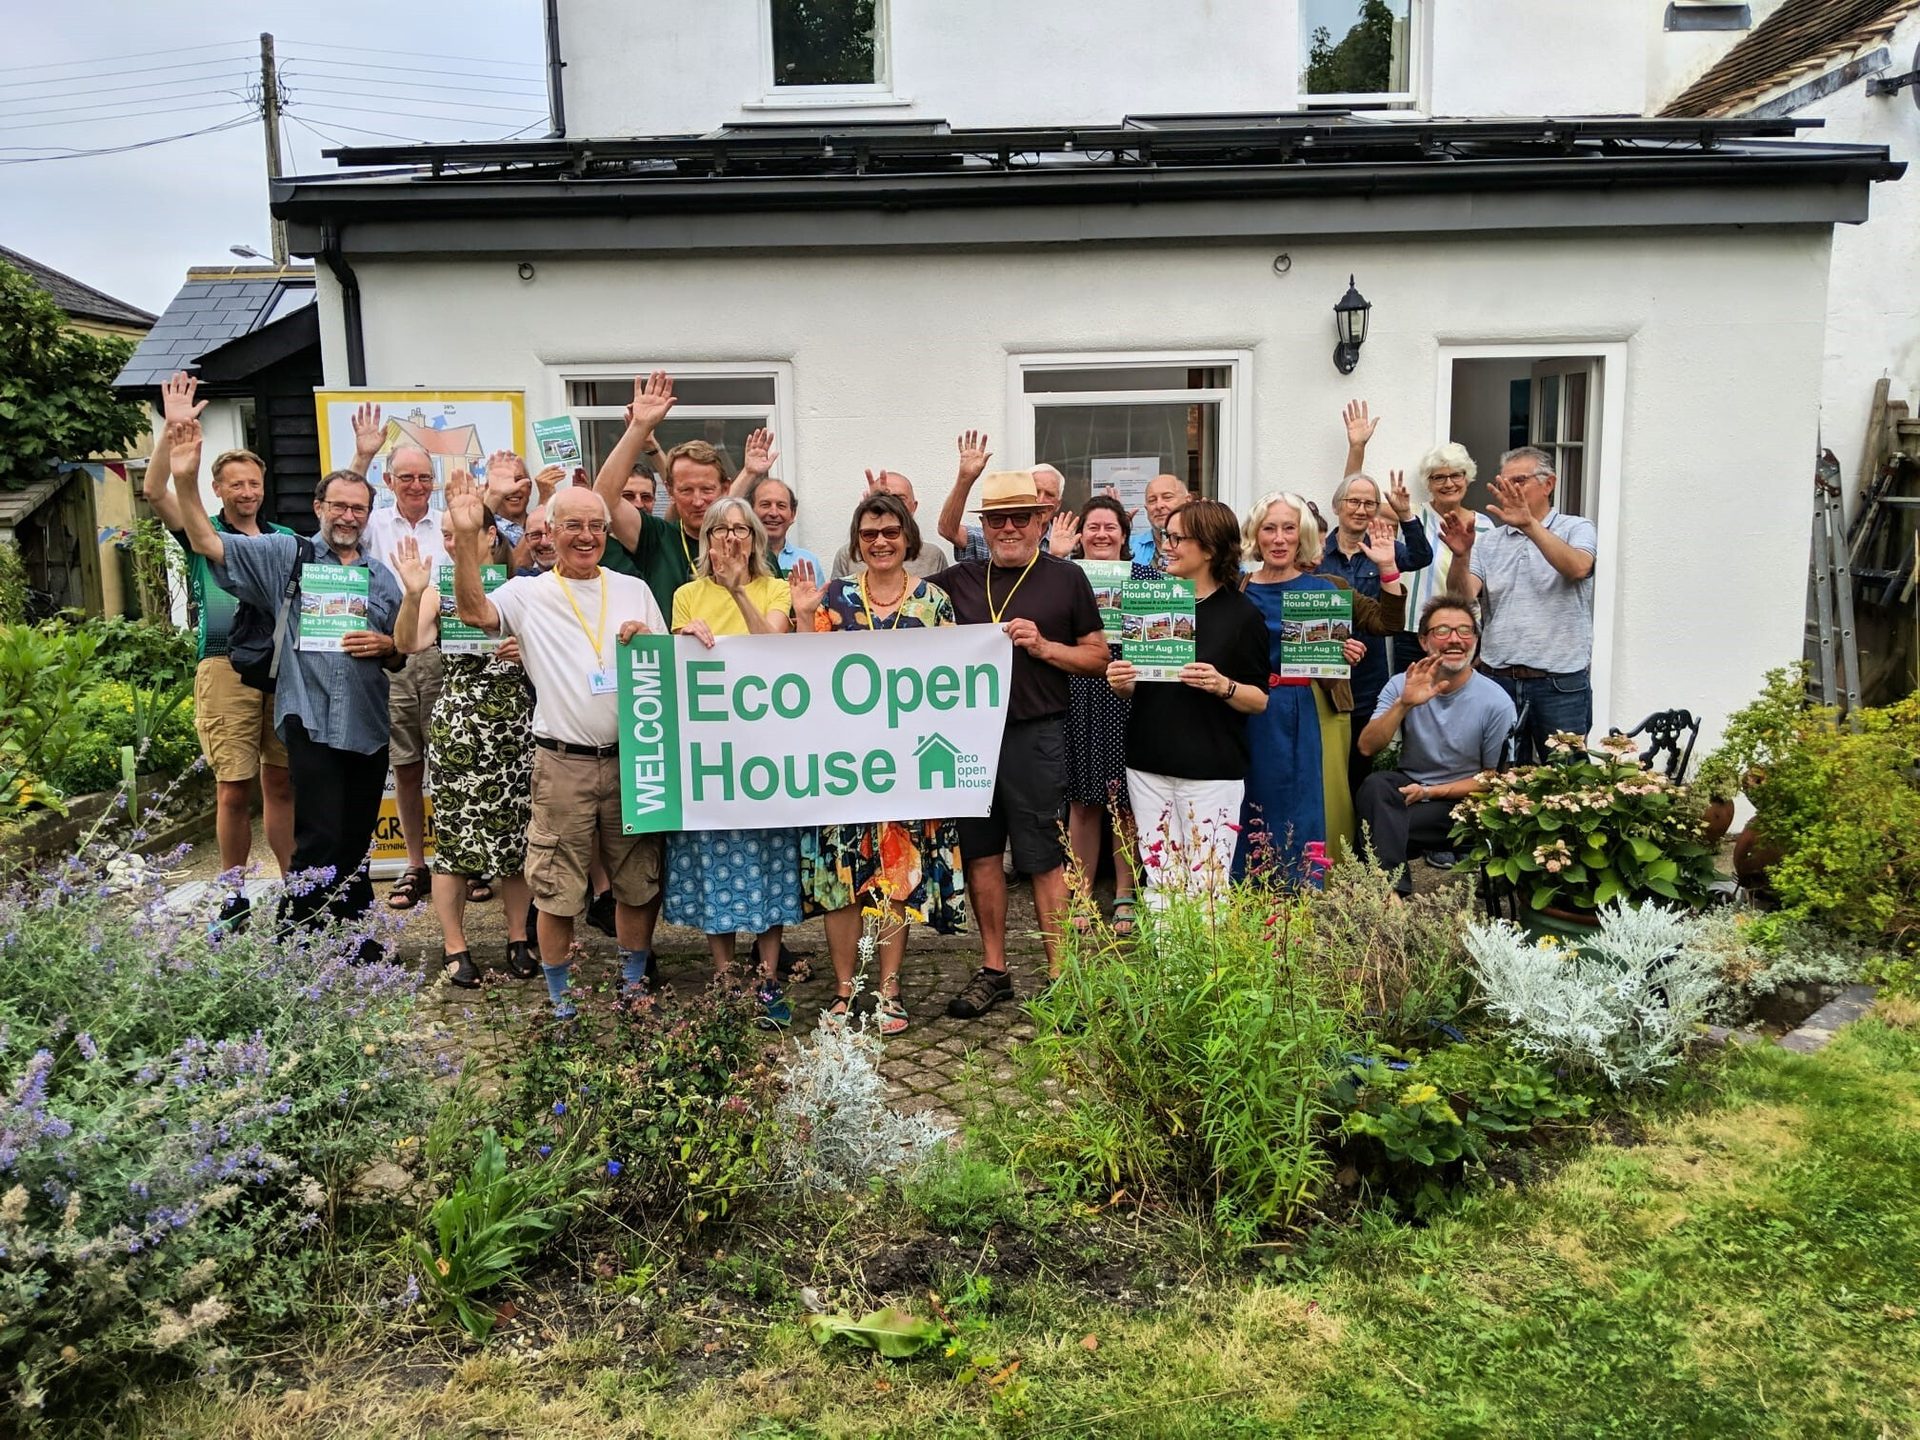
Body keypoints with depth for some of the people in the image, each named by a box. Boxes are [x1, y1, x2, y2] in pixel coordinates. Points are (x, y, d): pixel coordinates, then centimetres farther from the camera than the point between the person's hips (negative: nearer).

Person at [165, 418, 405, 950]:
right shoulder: (286, 555, 4)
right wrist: (186, 477, -18)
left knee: (356, 844, 11)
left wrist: (385, 646, -5)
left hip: (369, 726, 4)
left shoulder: (382, 576, 14)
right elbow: (206, 542, -5)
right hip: (312, 720, -4)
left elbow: (402, 658, 18)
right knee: (322, 840, -9)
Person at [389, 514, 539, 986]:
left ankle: (519, 939, 19)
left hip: (517, 723, 1)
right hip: (457, 724, -1)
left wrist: (530, 651, -8)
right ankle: (455, 948, 11)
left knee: (517, 831, 6)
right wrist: (413, 594, -23)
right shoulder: (439, 590, 6)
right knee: (454, 833, 0)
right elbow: (410, 643, -10)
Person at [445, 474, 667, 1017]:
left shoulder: (634, 590, 11)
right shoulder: (529, 594, 2)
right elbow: (473, 610, -18)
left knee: (639, 883, 13)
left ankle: (635, 984, 30)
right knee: (557, 892, 4)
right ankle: (562, 1001, 20)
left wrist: (648, 641, -7)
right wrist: (467, 537, -28)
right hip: (563, 765, -2)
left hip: (631, 758, 3)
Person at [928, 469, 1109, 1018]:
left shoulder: (1066, 578, 4)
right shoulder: (957, 580, 11)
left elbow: (1099, 657, 4)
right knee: (980, 853, 10)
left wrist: (1045, 646, -11)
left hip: (1035, 734, -3)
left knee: (1044, 859, -1)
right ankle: (993, 970, 23)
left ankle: (1059, 974, 8)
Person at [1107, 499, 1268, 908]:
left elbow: (1261, 700, -1)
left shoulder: (1240, 614, -3)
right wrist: (1120, 682, -5)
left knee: (1208, 885, -3)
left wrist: (1223, 686, -21)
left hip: (1212, 771, -4)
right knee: (1158, 880, 7)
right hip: (1149, 766, 4)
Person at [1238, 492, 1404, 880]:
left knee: (1315, 821, 4)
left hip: (1317, 716, 1)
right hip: (1258, 721, -1)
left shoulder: (1327, 587, 7)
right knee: (1256, 823, 5)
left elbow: (1388, 623, 0)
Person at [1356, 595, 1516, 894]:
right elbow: (1367, 747, -13)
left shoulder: (1496, 703, -10)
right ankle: (1393, 891, -31)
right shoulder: (1402, 685, -3)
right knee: (1375, 785, -32)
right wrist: (1403, 704, -28)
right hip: (1405, 785, 4)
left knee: (1382, 826, -31)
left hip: (1458, 799, -4)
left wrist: (1430, 792, -13)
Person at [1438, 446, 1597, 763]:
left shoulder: (1576, 529, 4)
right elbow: (1463, 599, -1)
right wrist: (1461, 555, -19)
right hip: (1499, 679, 3)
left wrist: (1529, 524, -28)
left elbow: (1578, 568, -19)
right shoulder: (1489, 541, 12)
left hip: (1561, 684, -3)